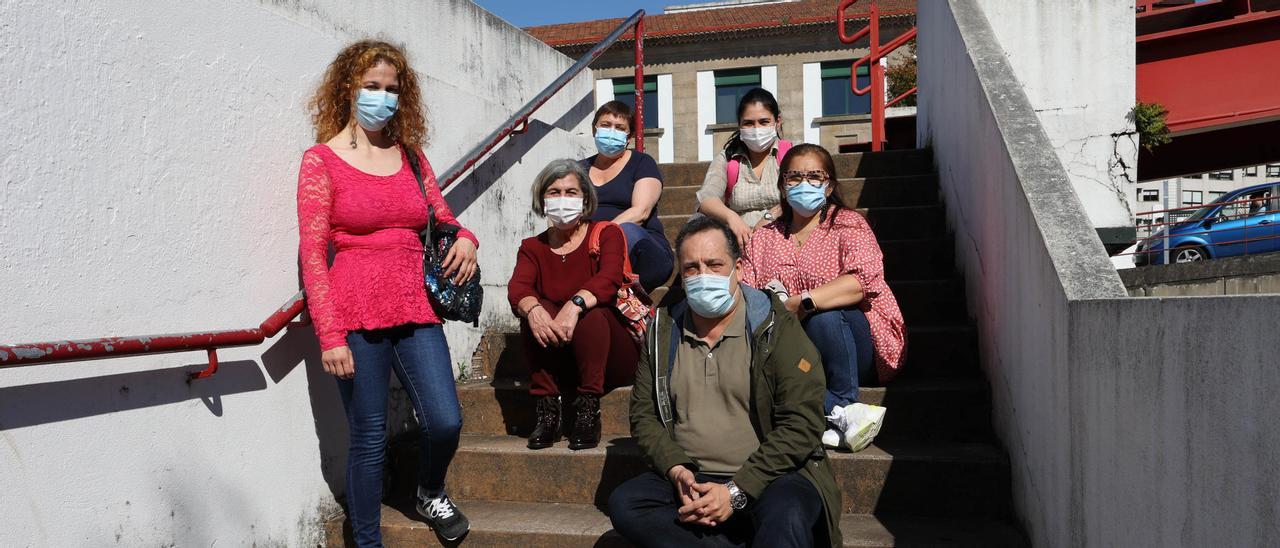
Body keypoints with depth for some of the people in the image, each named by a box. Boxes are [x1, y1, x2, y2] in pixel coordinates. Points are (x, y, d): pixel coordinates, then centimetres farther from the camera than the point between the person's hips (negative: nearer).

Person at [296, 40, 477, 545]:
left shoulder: (411, 155, 12)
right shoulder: (322, 160, -1)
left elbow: (442, 218, 20)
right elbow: (312, 254, -5)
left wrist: (464, 239, -5)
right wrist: (330, 336, -12)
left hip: (415, 310, 4)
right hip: (356, 316, -4)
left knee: (445, 421, -4)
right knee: (369, 438, 2)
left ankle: (430, 495, 29)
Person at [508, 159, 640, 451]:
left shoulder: (606, 234, 1)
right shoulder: (532, 247, 9)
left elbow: (609, 278, -21)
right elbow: (517, 288, -12)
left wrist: (575, 305, -41)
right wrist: (532, 310, -37)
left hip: (612, 358, -2)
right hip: (558, 363, 3)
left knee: (590, 312, -30)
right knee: (537, 310, -23)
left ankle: (588, 408, -25)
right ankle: (546, 408, -21)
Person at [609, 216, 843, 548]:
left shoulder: (777, 329, -6)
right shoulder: (663, 332, 8)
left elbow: (801, 425, -12)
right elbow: (644, 415, 9)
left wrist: (736, 491, -18)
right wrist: (677, 471, -11)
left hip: (770, 478, -5)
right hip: (690, 481, 6)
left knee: (784, 519, -38)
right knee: (624, 503, -22)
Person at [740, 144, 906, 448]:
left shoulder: (848, 224, 0)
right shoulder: (764, 238, 14)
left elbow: (864, 280, -20)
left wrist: (800, 303, -30)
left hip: (861, 351, -2)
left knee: (823, 315, -34)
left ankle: (844, 404, -18)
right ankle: (835, 411, -29)